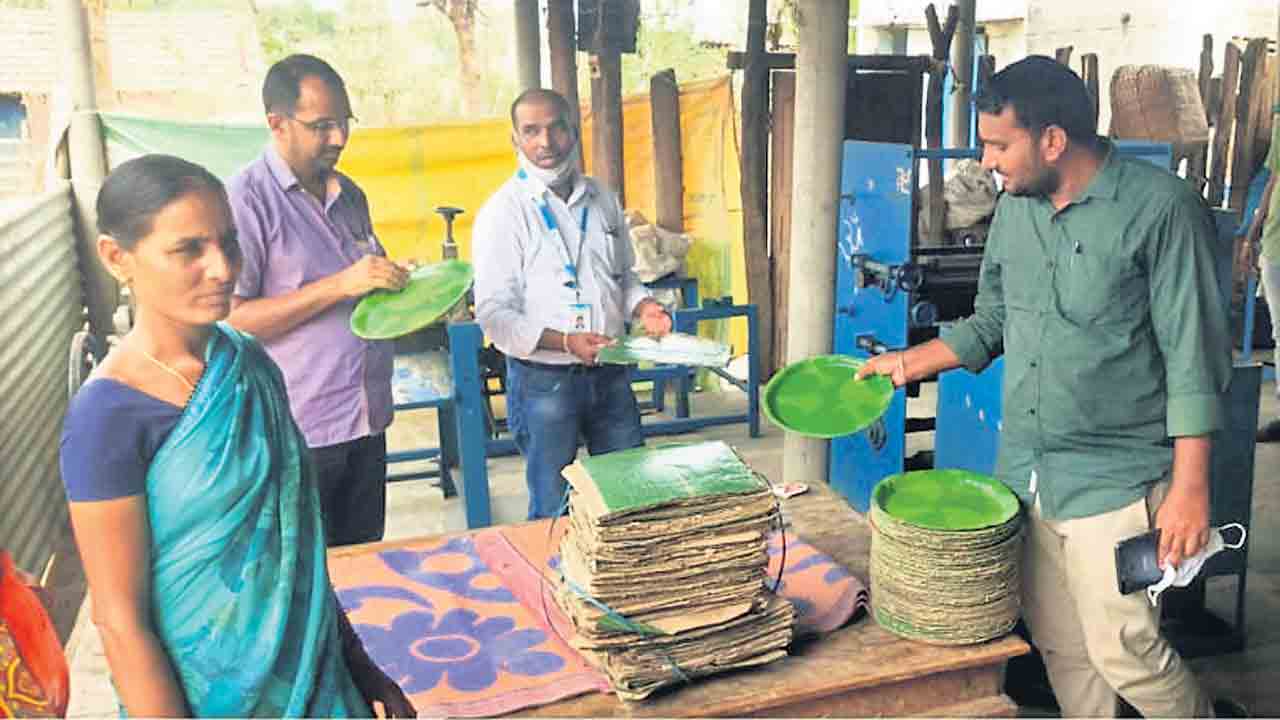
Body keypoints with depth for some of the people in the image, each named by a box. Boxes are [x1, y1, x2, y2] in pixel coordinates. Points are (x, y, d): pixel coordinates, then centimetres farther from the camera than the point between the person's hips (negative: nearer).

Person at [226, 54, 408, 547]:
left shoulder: (349, 194, 12)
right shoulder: (246, 198, -11)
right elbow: (229, 321, -18)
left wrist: (395, 285, 2)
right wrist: (337, 286, -23)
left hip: (367, 420, 7)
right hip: (297, 432, -6)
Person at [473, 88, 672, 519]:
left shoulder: (602, 201, 7)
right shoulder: (503, 212, -10)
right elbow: (493, 314, -14)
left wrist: (642, 306, -4)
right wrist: (565, 341, -26)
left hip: (610, 375, 5)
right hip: (543, 382, -5)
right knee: (554, 514, 7)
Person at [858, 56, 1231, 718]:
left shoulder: (1160, 207, -12)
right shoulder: (1014, 209, 7)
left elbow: (1193, 357, -13)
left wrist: (1190, 485, -15)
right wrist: (908, 362, 7)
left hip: (1115, 479, -6)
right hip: (1024, 472, 6)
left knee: (1124, 652, -2)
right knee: (1059, 647, 13)